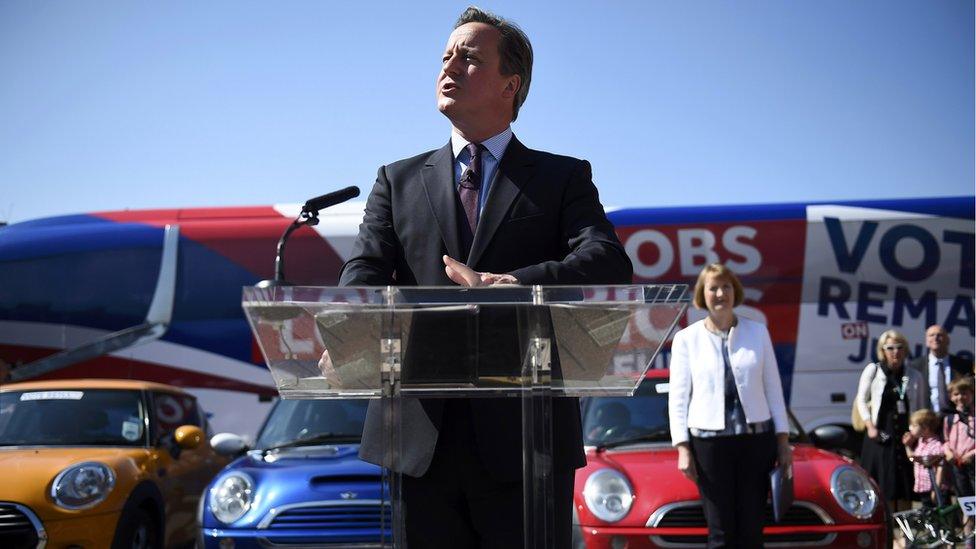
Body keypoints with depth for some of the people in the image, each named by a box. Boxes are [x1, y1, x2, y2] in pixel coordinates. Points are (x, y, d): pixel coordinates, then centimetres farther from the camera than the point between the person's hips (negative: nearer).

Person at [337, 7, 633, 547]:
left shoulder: (563, 178, 9)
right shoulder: (398, 181, 17)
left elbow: (610, 264, -8)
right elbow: (364, 273, 3)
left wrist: (509, 285, -26)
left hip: (525, 438, -2)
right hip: (422, 437, 2)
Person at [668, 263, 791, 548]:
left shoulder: (757, 333, 8)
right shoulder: (686, 339, 4)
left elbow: (773, 388, 9)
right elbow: (678, 397, 3)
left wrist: (783, 439, 6)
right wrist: (682, 448, -5)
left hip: (756, 439, 2)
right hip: (709, 441, -1)